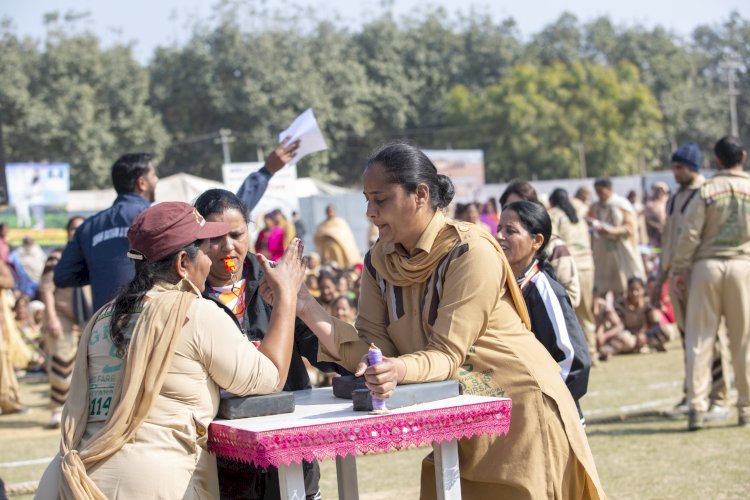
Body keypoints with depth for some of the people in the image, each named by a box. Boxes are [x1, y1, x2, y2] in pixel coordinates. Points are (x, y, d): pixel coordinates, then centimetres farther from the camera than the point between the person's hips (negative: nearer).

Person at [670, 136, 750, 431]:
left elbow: (690, 234, -4)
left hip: (707, 265, -1)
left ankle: (697, 408, -1)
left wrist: (678, 270, 2)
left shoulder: (707, 190, 0)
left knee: (699, 339, 2)